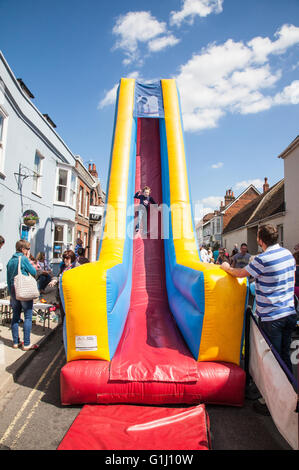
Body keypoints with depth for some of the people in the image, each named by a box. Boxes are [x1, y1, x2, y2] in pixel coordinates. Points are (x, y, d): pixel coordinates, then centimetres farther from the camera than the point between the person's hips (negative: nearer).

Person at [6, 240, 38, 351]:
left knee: (15, 316, 13)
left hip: (13, 290, 7)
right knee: (28, 317, -1)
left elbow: (8, 279, 14)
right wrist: (28, 259, 2)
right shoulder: (24, 259, -12)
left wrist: (11, 293, 20)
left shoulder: (10, 261, 10)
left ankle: (15, 342, 20)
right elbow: (34, 272, -5)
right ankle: (26, 344, 2)